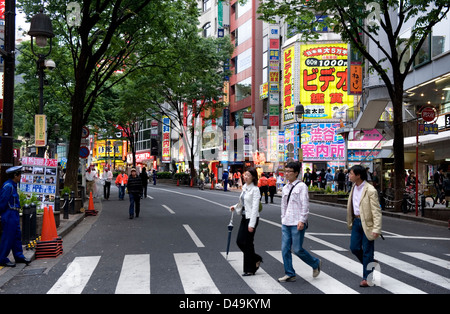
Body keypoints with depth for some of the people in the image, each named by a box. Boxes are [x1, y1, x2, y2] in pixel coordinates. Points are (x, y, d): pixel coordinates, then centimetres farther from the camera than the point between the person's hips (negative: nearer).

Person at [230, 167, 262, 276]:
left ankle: (249, 270, 14)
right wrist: (235, 207, 4)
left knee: (248, 243, -1)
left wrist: (251, 224, -22)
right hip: (244, 217, 8)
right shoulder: (244, 187, 10)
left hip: (252, 218, -8)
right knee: (240, 241, 7)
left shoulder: (255, 189, -15)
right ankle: (256, 259, 25)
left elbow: (255, 207, -19)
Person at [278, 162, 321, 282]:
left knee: (297, 249, -4)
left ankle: (316, 263, 20)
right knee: (285, 249, 4)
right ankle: (289, 274, 14)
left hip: (297, 224, -7)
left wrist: (302, 220, -17)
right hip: (286, 223, 7)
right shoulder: (285, 188, 13)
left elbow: (305, 205, -11)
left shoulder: (301, 186, -7)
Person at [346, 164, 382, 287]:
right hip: (356, 221, 7)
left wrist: (376, 229, -21)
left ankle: (366, 279, 13)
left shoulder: (370, 190, -17)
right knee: (354, 247, 8)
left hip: (367, 223, -7)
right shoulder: (354, 188, 7)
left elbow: (376, 211, -17)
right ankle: (370, 264, 32)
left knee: (367, 251, 2)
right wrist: (350, 222, 17)